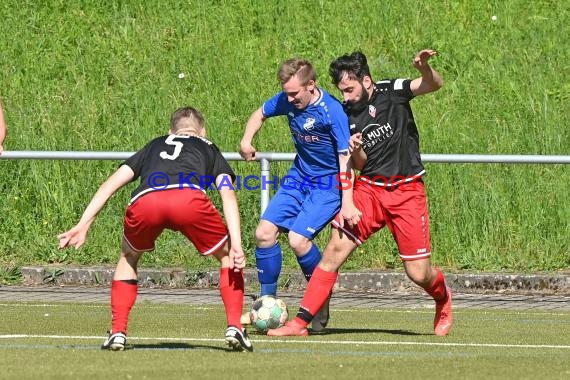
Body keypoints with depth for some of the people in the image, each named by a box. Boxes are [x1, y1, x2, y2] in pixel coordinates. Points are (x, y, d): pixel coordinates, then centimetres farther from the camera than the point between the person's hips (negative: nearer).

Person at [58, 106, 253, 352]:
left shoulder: (155, 146, 42)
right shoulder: (209, 149, 37)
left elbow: (112, 183, 32)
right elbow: (227, 193, 19)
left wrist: (83, 225, 27)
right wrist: (236, 244, 9)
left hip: (144, 202, 2)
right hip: (189, 198, -2)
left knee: (128, 258, 33)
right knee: (227, 257, 24)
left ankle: (117, 333, 23)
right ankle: (234, 327, 10)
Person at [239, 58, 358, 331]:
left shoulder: (332, 111, -24)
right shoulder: (287, 101, -5)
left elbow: (346, 157, -25)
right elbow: (260, 114, 17)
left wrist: (347, 202, -31)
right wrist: (247, 141, -1)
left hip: (329, 182, -7)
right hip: (299, 176, 7)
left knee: (298, 239, -21)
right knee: (265, 232, -4)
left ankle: (322, 305, -1)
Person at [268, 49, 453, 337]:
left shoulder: (391, 92, -5)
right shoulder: (346, 115, 4)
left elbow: (434, 85, -17)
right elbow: (359, 165, 5)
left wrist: (425, 69, -39)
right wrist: (355, 151, -18)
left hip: (406, 191, -3)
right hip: (368, 188, 3)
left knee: (418, 273, -3)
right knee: (335, 248, -14)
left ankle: (443, 298, 34)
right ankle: (301, 321, -12)